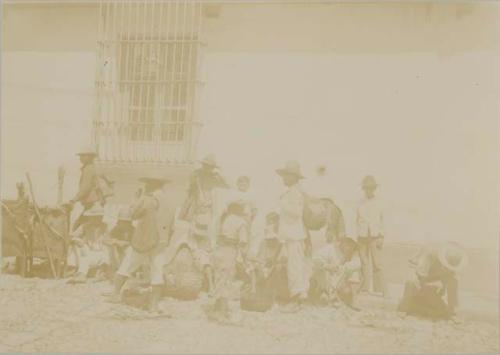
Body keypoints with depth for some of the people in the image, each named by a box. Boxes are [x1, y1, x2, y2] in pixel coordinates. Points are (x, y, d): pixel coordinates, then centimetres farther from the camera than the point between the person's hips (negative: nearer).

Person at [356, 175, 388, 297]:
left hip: (375, 237, -2)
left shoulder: (378, 203, 5)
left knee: (377, 264, -7)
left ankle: (381, 291, -3)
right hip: (362, 237, 2)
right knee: (364, 264, 4)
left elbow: (382, 221, 7)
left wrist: (381, 237, 1)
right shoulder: (360, 203, 8)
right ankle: (364, 290, 11)